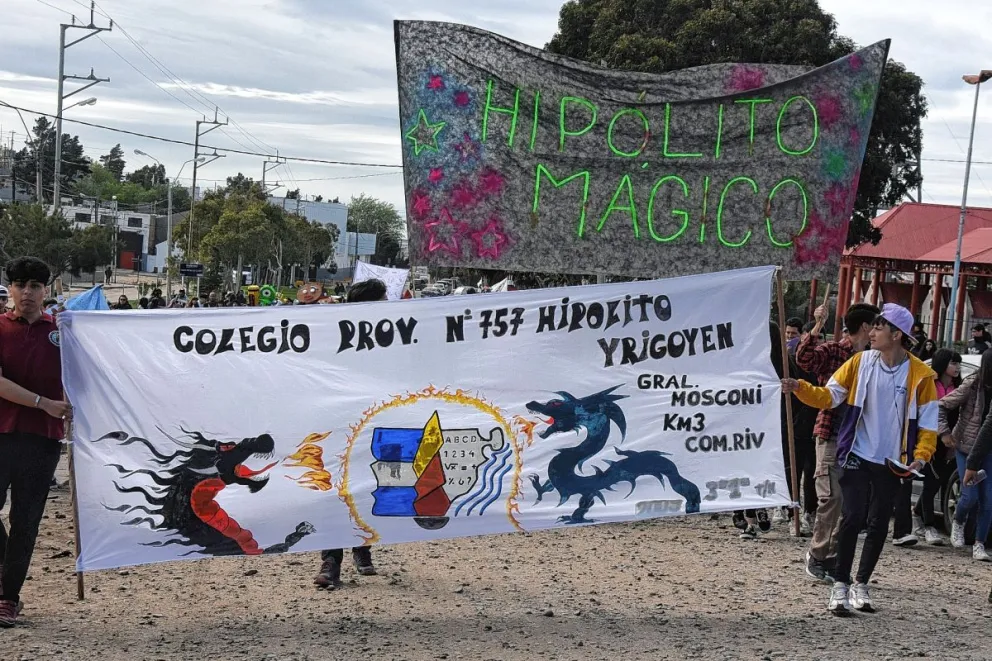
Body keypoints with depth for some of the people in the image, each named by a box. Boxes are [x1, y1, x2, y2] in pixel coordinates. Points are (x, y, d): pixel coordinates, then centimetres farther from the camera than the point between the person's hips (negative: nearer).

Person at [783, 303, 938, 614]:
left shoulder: (919, 375, -6)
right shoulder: (860, 362, -3)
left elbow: (928, 423, -2)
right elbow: (829, 396, -1)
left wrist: (921, 457, -13)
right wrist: (800, 388, -17)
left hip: (892, 463, 1)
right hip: (857, 457, -1)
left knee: (879, 525, 9)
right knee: (852, 518, -9)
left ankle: (861, 584, 25)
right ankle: (840, 585, 2)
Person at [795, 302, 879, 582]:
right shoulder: (832, 351, -6)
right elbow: (804, 359, -25)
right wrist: (817, 328, -32)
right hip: (832, 435, -7)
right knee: (832, 496, -11)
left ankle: (832, 559, 16)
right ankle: (817, 553, 7)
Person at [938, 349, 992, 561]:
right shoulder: (972, 386, -13)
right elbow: (941, 406, -7)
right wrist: (944, 432, -13)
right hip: (966, 448, -3)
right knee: (970, 496, -7)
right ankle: (958, 523, 25)